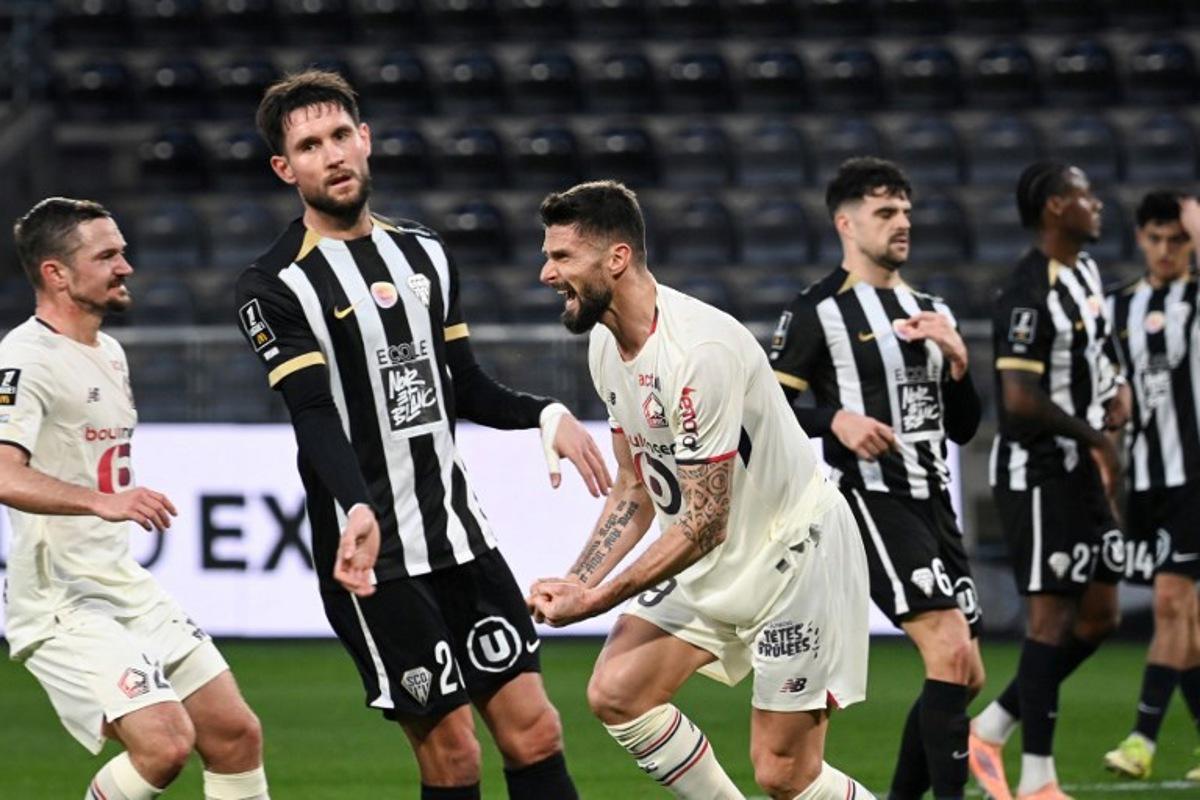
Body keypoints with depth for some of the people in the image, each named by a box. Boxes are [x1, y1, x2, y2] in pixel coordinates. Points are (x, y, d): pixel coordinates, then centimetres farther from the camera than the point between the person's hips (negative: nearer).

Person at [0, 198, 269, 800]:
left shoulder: (109, 353, 14)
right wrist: (102, 501, -45)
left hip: (127, 589, 9)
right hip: (62, 608, -9)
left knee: (236, 734, 4)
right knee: (166, 743, -23)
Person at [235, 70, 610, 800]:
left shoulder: (425, 254, 12)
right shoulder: (276, 287, -8)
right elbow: (316, 419, -21)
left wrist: (545, 414, 0)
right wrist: (359, 511, -38)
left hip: (462, 534, 6)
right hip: (373, 555, -6)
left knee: (533, 730, 1)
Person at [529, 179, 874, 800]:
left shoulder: (699, 349, -28)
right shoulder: (606, 343, 1)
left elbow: (704, 523, -25)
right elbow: (635, 490, 10)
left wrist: (598, 601, -20)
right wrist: (576, 583, -4)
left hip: (794, 554, -9)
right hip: (712, 560, 9)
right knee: (615, 693, -6)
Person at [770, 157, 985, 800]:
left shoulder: (930, 312, 17)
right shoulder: (819, 311, -3)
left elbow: (962, 428, 17)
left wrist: (957, 359, 0)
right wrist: (835, 418, -23)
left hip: (933, 500, 8)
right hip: (873, 500, -8)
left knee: (965, 677, 7)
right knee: (951, 652, -22)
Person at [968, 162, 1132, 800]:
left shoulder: (1084, 271, 11)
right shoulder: (1029, 292, -20)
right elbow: (1021, 399, -26)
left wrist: (1115, 385, 8)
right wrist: (1096, 438, -16)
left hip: (1080, 468, 9)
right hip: (1038, 472, -9)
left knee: (1099, 615, 10)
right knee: (1053, 615, -6)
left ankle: (991, 729, 21)